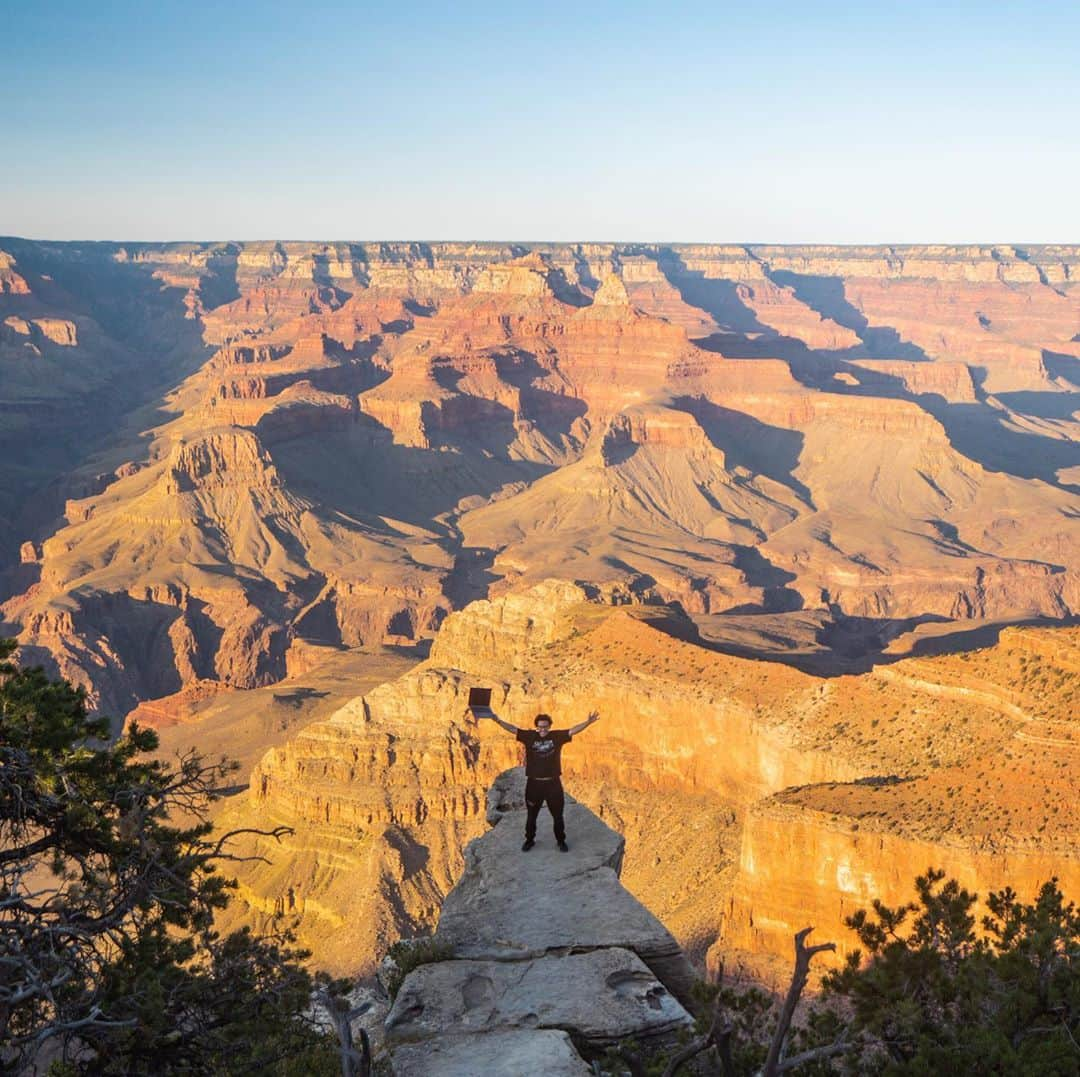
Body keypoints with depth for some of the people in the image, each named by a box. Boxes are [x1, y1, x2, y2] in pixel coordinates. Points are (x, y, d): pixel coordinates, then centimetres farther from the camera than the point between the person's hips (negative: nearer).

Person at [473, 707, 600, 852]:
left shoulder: (557, 736, -5)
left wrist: (588, 722, -25)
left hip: (553, 783, 0)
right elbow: (513, 729, -9)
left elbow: (573, 730, -11)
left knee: (558, 815, 12)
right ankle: (529, 840, 34)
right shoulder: (529, 736, -5)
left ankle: (561, 841, 30)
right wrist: (498, 720, -22)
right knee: (531, 815, 15)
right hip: (534, 783, 0)